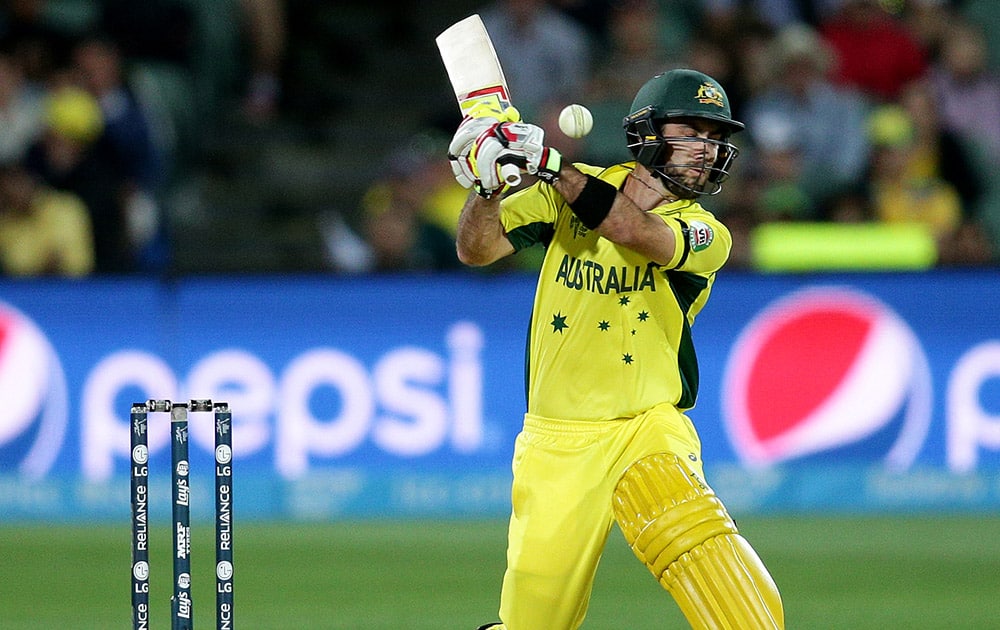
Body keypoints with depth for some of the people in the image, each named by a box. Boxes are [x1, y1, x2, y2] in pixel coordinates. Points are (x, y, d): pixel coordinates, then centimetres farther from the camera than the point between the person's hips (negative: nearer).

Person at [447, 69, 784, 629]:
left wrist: (546, 162, -30)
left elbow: (631, 230, -24)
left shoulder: (706, 235, -3)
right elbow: (476, 250, -3)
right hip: (556, 441, 1)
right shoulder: (572, 189, 4)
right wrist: (487, 183, -23)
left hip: (648, 431, -1)